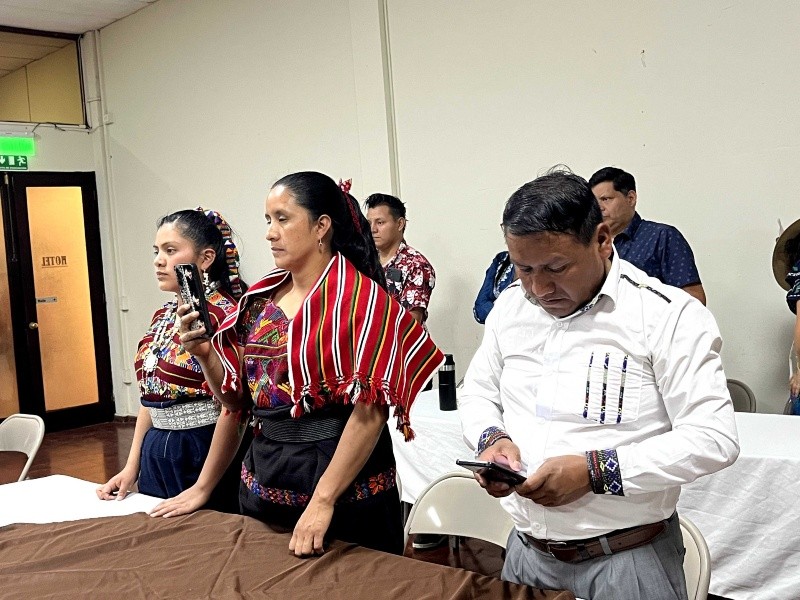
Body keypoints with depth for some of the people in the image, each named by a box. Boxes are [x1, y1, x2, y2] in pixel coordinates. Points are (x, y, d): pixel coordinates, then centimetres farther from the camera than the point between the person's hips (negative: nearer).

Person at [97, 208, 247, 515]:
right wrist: (131, 467, 11)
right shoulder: (162, 316, 10)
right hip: (155, 455, 8)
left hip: (204, 454, -8)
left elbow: (232, 409, -19)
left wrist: (202, 490, -17)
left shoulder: (224, 314, -16)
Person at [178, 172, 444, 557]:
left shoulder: (360, 297, -13)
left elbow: (370, 411, -18)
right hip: (263, 478, 6)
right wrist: (204, 353, -6)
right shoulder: (261, 298, 6)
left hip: (345, 491, -6)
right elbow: (239, 398, 11)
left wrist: (323, 501, -20)